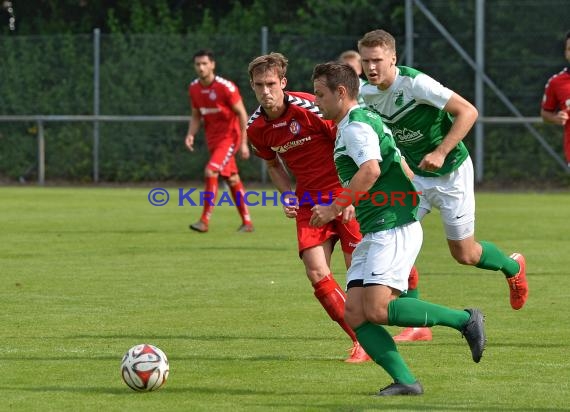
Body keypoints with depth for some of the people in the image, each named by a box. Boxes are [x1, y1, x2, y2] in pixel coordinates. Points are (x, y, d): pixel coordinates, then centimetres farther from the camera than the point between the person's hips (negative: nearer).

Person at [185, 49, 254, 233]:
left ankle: (205, 221, -19)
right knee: (232, 179, 13)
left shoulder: (225, 87, -18)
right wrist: (191, 135, -6)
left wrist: (244, 143, -15)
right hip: (212, 139, 7)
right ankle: (247, 222, 22)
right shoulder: (194, 88, 1)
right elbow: (196, 116, 13)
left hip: (229, 137, -7)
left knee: (210, 171, -21)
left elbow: (242, 114, -13)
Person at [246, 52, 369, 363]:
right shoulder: (256, 128, 0)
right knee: (316, 273, -10)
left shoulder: (309, 107, -17)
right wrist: (288, 195, 3)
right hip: (309, 202, 5)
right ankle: (362, 340, 1)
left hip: (344, 194, -5)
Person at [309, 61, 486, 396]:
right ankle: (405, 380, -9)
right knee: (355, 314, -2)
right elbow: (402, 168, 28)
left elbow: (371, 170, -28)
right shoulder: (366, 120, 21)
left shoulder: (356, 125, -11)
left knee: (376, 310, -19)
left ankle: (465, 320, -8)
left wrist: (334, 208, -22)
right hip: (373, 233, 11)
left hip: (393, 229, -11)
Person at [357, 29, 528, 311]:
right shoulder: (365, 94, -6)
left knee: (464, 254, 4)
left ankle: (513, 267, 38)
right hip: (415, 175, 6)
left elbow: (468, 111, -28)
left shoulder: (415, 83, -26)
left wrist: (440, 153, -34)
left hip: (451, 174, -5)